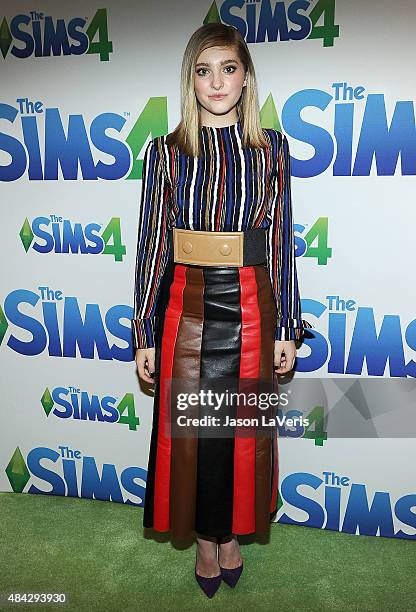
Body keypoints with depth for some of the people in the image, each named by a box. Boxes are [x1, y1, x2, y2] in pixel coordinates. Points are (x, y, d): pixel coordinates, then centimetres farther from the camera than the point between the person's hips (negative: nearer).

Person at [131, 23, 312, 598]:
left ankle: (232, 533, 38)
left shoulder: (271, 147, 4)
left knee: (244, 427, 12)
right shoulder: (165, 152, 2)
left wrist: (287, 325, 1)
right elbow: (153, 244, 1)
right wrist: (144, 333, 0)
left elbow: (281, 239, 3)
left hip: (251, 303, 1)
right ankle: (206, 538, 35)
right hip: (187, 305, 0)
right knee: (189, 428, 9)